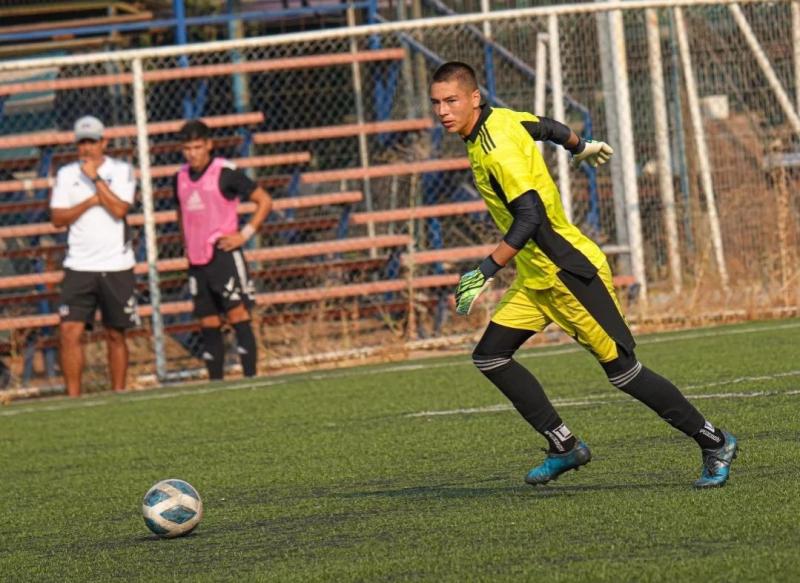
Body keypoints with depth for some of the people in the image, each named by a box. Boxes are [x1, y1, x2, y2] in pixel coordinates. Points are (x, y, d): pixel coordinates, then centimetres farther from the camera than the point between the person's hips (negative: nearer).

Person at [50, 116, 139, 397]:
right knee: (69, 332, -11)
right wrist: (89, 202, -10)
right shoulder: (66, 174, 7)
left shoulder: (122, 170, 1)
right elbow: (57, 218, 1)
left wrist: (95, 177, -15)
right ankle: (73, 398, -7)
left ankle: (118, 394, 16)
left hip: (116, 267, -1)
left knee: (115, 335, 7)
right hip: (79, 267, 1)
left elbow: (119, 209, -14)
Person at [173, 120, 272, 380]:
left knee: (238, 317, -10)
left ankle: (250, 379, -12)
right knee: (208, 325, 7)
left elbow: (264, 200, -4)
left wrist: (246, 234, -10)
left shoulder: (225, 172, -7)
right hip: (197, 260, 6)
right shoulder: (181, 177, 11)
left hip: (224, 254, -6)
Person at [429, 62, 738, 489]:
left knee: (621, 369, -6)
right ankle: (565, 448, 8)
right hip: (535, 277, 10)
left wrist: (484, 274, -35)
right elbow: (549, 128, 23)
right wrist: (580, 147, 44)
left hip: (568, 272, -10)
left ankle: (713, 443, 7)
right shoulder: (504, 119, 4)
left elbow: (530, 217, -31)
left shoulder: (497, 151, -23)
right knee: (490, 356, 2)